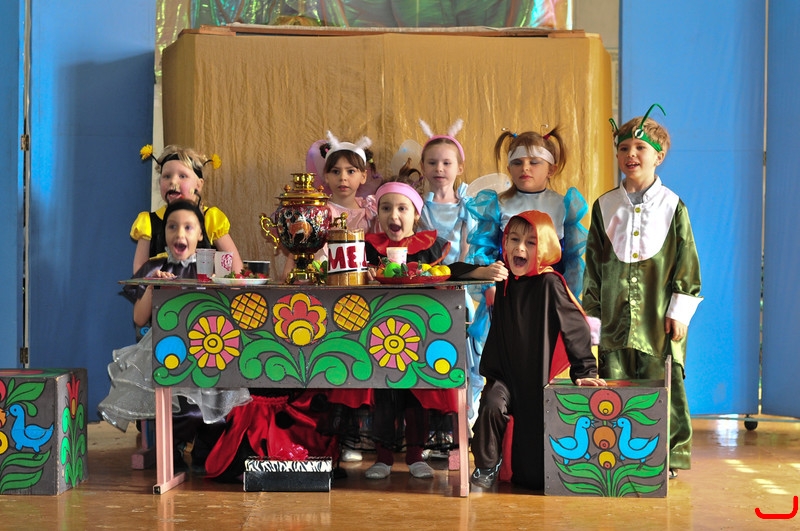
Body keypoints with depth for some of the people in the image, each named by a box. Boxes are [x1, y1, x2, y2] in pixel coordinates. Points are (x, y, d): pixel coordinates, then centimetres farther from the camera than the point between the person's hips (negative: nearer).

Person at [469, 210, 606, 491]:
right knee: (491, 405, -27)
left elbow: (576, 328, -11)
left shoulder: (550, 284, -13)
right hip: (505, 374, 4)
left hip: (538, 378, -4)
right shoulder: (505, 283, 3)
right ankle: (486, 467, -6)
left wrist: (584, 371, -11)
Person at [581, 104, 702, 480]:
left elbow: (686, 261, 1)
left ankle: (672, 454, 11)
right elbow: (594, 262, 11)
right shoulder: (605, 206, 8)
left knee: (664, 383, 0)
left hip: (658, 317, -2)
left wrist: (679, 310, -5)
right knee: (614, 385, 2)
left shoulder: (671, 205, 2)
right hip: (616, 315, 2)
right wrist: (592, 311, 7)